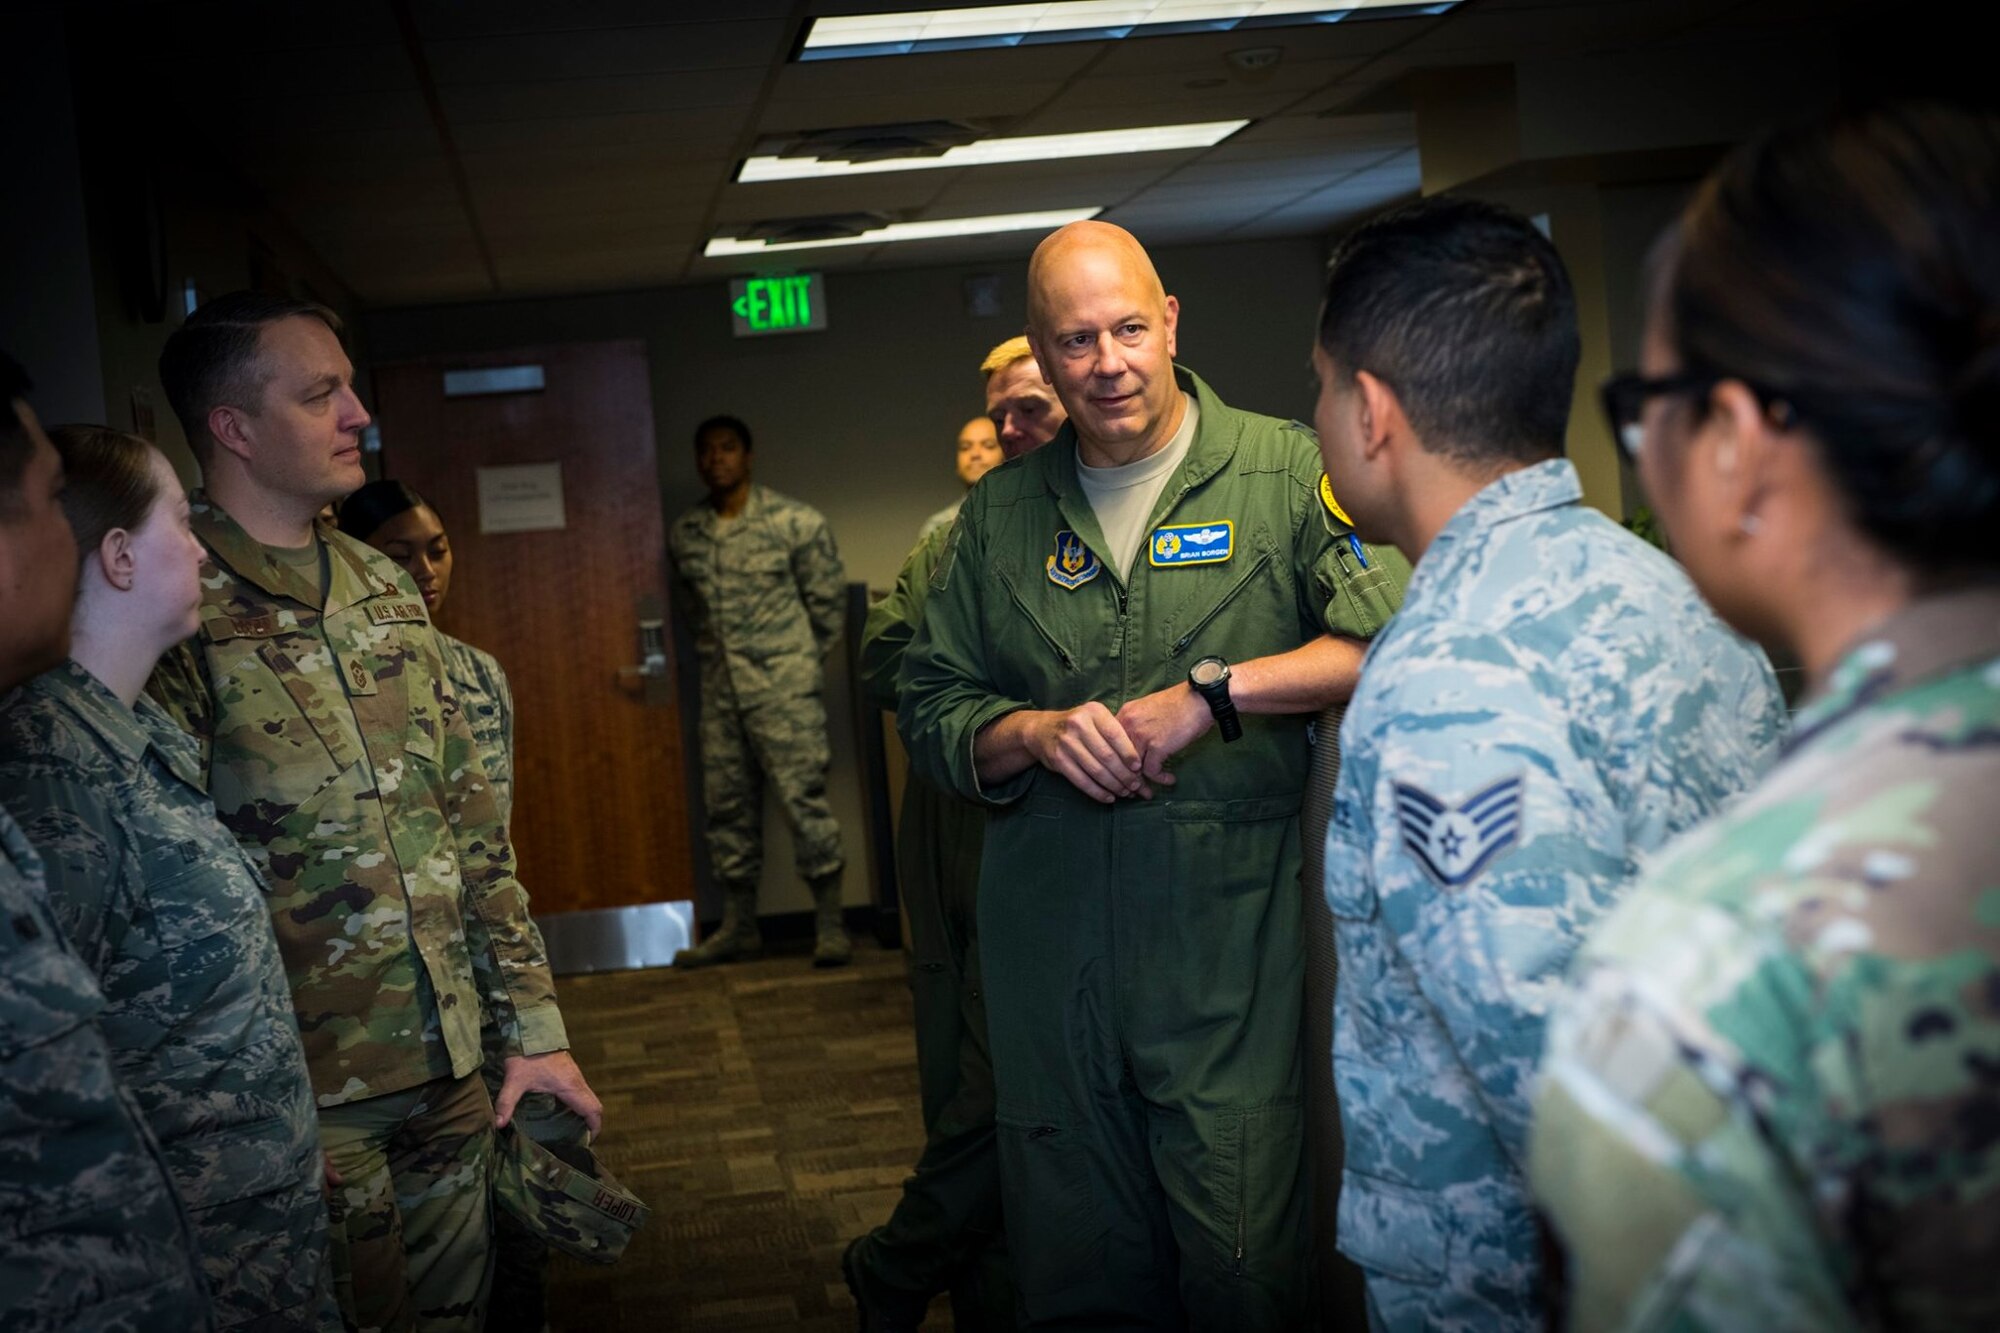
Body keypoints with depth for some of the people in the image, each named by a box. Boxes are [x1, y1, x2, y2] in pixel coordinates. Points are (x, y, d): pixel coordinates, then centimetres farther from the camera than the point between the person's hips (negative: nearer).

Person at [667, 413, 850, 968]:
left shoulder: (794, 521, -4)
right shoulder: (684, 535, 8)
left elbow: (826, 596, 3)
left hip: (784, 683, -5)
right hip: (720, 688, 5)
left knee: (803, 796, -8)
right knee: (727, 803, 7)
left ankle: (829, 923, -2)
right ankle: (739, 927, 16)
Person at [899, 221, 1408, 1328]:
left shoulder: (1286, 472, -2)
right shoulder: (997, 515, 11)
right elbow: (930, 712, 13)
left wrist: (1211, 692, -19)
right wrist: (1036, 732, -7)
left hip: (1226, 953, -3)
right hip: (1049, 960, 4)